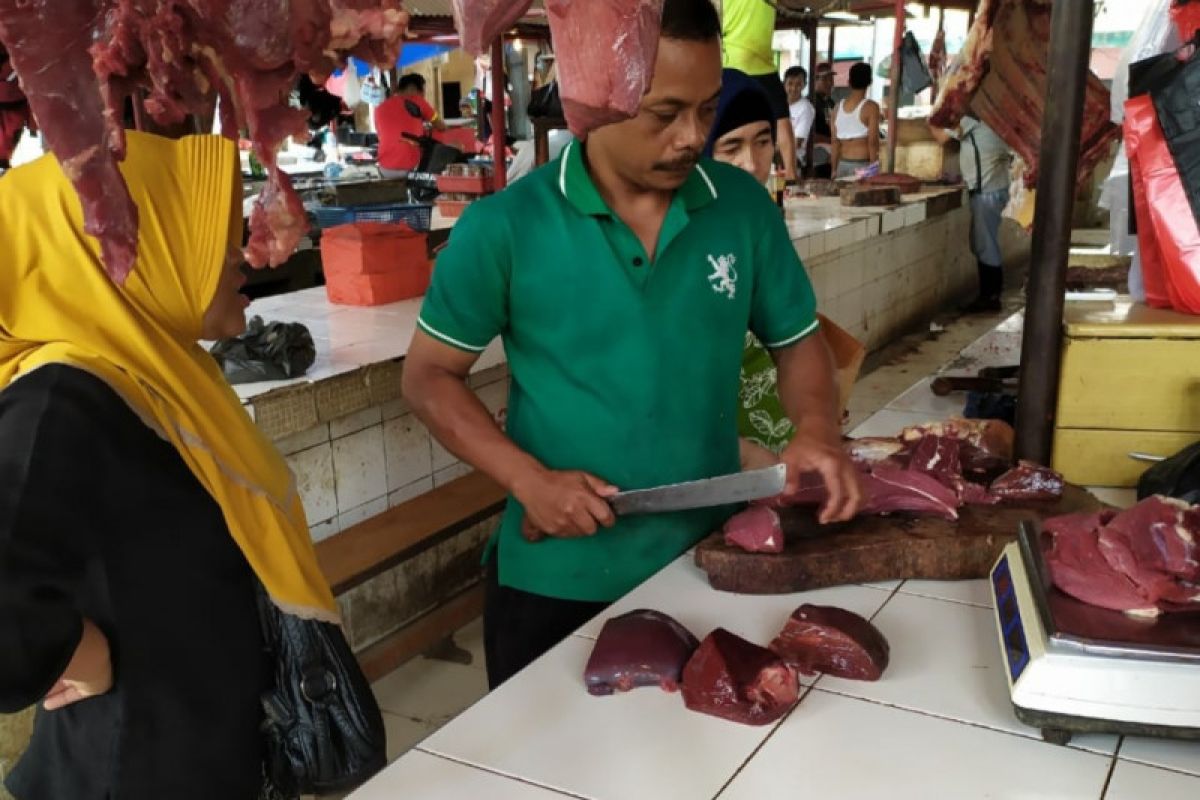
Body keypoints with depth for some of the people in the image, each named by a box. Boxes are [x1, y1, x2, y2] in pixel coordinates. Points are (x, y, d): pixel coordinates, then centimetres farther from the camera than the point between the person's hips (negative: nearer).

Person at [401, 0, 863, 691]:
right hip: (556, 580, -2)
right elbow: (430, 375, -5)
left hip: (710, 562, 3)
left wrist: (818, 429, -14)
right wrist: (528, 478, -18)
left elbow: (798, 341, 6)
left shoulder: (745, 206, -5)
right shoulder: (505, 227, -13)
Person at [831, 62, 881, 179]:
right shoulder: (871, 107, -7)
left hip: (842, 165, 5)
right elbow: (872, 141, -11)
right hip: (862, 165, -5)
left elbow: (835, 142, 8)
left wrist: (834, 170, 13)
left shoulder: (839, 107, 6)